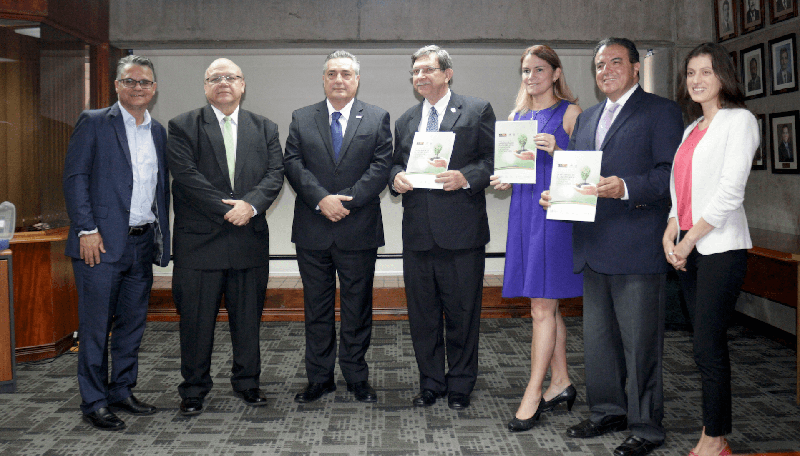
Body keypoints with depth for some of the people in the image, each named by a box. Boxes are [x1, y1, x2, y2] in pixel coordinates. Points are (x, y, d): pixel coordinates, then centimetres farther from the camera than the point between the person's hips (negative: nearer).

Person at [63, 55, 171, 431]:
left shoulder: (158, 132, 15)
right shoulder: (93, 123, -1)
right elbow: (75, 178, -6)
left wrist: (162, 237, 11)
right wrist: (87, 230, -14)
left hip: (143, 244, 6)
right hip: (102, 243, -5)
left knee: (132, 323, 12)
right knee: (95, 326, 0)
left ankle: (122, 392, 25)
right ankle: (94, 403, 10)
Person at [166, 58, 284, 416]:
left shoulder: (265, 128, 13)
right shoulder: (183, 127, 3)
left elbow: (275, 174, 2)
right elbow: (186, 176, -9)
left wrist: (250, 204, -16)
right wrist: (227, 209, -15)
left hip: (250, 238, 3)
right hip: (200, 238, -2)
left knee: (248, 315, 10)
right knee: (196, 317, 3)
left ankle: (247, 382, 24)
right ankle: (194, 389, 16)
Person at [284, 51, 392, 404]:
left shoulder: (377, 119, 6)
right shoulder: (301, 119, 9)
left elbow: (381, 166, -5)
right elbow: (293, 165, -1)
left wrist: (347, 200, -14)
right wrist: (322, 199, -16)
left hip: (359, 230, -1)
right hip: (313, 232, 1)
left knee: (357, 308, 6)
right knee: (317, 308, 9)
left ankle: (357, 378, 19)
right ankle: (319, 378, 19)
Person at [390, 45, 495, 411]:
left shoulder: (477, 111, 1)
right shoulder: (405, 121, 17)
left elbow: (495, 161, -4)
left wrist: (466, 178, -19)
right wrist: (396, 177, 0)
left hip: (462, 233, -4)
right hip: (417, 233, 5)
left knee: (462, 313, 4)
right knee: (422, 315, 11)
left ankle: (460, 387, 19)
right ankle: (431, 384, 25)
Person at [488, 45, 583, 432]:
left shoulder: (570, 112, -2)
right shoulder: (516, 116, 17)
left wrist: (556, 151, -22)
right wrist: (502, 180, -1)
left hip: (555, 212, -6)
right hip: (523, 210, 6)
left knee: (542, 307, -6)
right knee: (547, 305, 12)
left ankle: (533, 394, -1)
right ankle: (561, 383, 22)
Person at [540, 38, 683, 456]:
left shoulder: (661, 111, -1)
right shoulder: (586, 119, 20)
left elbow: (672, 174, -11)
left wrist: (626, 188, -25)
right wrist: (555, 194, 2)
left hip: (637, 249, -7)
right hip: (593, 249, 7)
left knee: (640, 342, 0)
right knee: (597, 339, 16)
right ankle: (608, 411, 31)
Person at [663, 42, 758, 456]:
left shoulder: (739, 120, -5)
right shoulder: (692, 129, 17)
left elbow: (729, 192, -14)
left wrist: (688, 240, -12)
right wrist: (670, 234, 2)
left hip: (721, 248, -7)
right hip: (688, 250, 7)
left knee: (708, 347, -6)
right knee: (706, 344, 10)